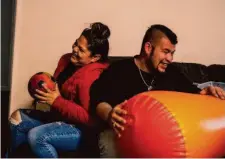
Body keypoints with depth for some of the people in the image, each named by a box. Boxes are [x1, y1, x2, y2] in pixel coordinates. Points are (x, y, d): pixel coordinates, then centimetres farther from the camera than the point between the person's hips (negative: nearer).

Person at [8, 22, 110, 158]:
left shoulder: (91, 77, -26)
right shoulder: (67, 60, 3)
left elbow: (90, 118, -30)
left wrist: (57, 101, -27)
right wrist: (45, 91, -1)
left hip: (80, 129, -10)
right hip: (58, 117, 10)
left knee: (36, 135, -29)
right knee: (16, 118, 8)